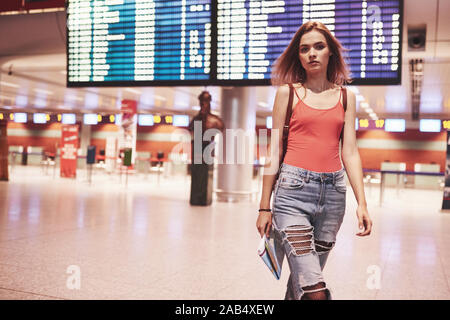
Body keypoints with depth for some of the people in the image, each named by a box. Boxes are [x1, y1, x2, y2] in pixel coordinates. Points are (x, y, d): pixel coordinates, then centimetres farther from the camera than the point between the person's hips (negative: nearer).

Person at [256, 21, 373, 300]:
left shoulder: (346, 96, 11)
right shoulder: (287, 92, 4)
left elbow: (350, 152, 7)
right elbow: (275, 151, 3)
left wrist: (362, 203, -3)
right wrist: (265, 207, 2)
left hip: (333, 193, 3)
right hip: (294, 192, -3)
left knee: (304, 281, 14)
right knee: (315, 292, -12)